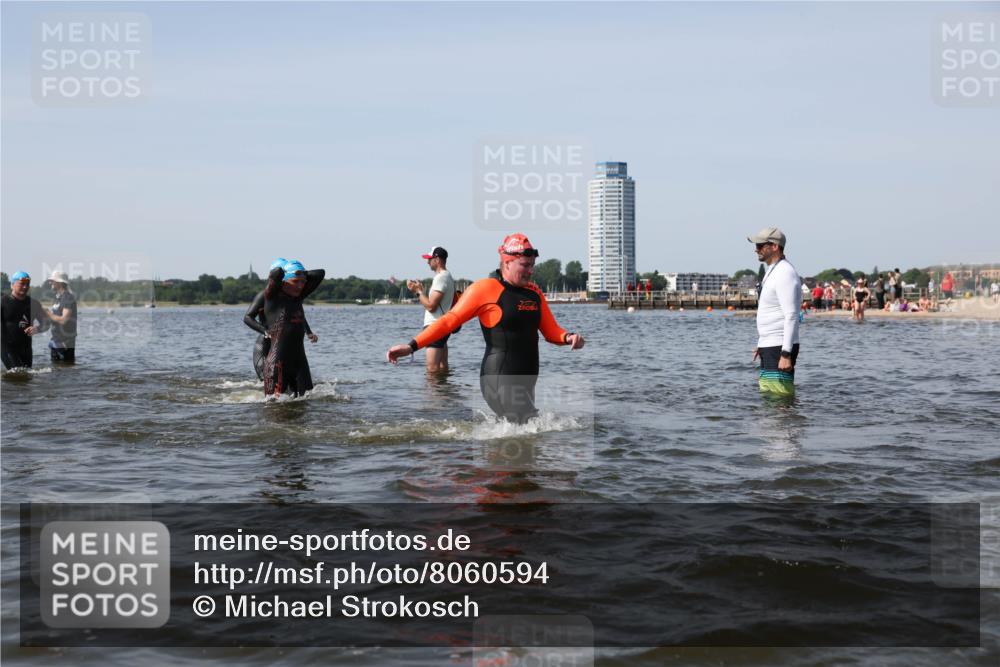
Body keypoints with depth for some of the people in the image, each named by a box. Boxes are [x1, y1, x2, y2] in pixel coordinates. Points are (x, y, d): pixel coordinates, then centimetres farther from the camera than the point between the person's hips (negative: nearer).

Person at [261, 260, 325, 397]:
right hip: (278, 361, -6)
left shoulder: (298, 297, 12)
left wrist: (300, 274, 15)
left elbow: (319, 274, 15)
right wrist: (274, 275, -1)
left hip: (299, 359, 6)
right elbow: (278, 272, -23)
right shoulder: (272, 297, -5)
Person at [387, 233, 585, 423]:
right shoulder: (485, 289, -8)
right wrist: (412, 346, -17)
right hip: (500, 381, -8)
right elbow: (450, 321, -10)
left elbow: (551, 331, 15)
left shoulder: (534, 293, 12)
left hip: (525, 381, 8)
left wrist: (568, 337, -9)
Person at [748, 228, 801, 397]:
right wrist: (762, 344, 24)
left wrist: (786, 354, -26)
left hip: (780, 348, -11)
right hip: (770, 346, 11)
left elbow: (792, 316, -22)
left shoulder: (785, 274, -16)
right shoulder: (772, 272, 17)